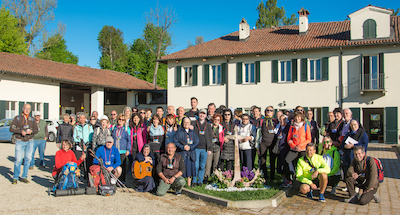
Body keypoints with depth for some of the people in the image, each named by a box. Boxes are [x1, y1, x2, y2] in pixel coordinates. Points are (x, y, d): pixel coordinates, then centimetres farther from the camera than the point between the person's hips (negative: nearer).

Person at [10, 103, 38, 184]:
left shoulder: (32, 119, 13)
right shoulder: (17, 118, 4)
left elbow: (36, 130, 10)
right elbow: (11, 128, -2)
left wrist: (31, 131, -12)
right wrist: (20, 131, -17)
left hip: (30, 141, 3)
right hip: (20, 142, -3)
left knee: (28, 159, 3)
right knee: (18, 160, -7)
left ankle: (24, 177, 13)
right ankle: (15, 177, 6)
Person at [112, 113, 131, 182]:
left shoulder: (127, 129, 2)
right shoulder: (114, 128, 12)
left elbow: (129, 140, 1)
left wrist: (128, 150, -6)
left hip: (123, 151, -3)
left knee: (122, 165, 0)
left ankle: (122, 180, 8)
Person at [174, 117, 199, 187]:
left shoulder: (192, 132, 14)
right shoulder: (179, 131, 5)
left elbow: (196, 142, 5)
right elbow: (175, 141, -3)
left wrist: (190, 147, -10)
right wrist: (183, 147, -15)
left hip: (191, 153, 3)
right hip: (182, 153, -3)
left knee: (190, 168, 4)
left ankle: (189, 184, 14)